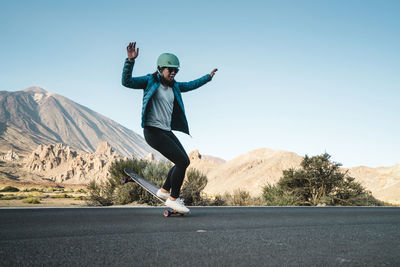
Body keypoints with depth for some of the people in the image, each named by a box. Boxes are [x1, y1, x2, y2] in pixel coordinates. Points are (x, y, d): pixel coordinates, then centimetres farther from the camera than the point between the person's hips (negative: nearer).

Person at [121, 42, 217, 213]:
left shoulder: (173, 86, 13)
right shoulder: (150, 81, -7)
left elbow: (191, 85, 32)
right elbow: (126, 82, -20)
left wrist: (208, 77, 40)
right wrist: (130, 60, -32)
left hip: (166, 131, 9)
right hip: (153, 131, -9)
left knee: (184, 161, 14)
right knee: (182, 162, -14)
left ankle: (164, 191, 30)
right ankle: (173, 199, 1)